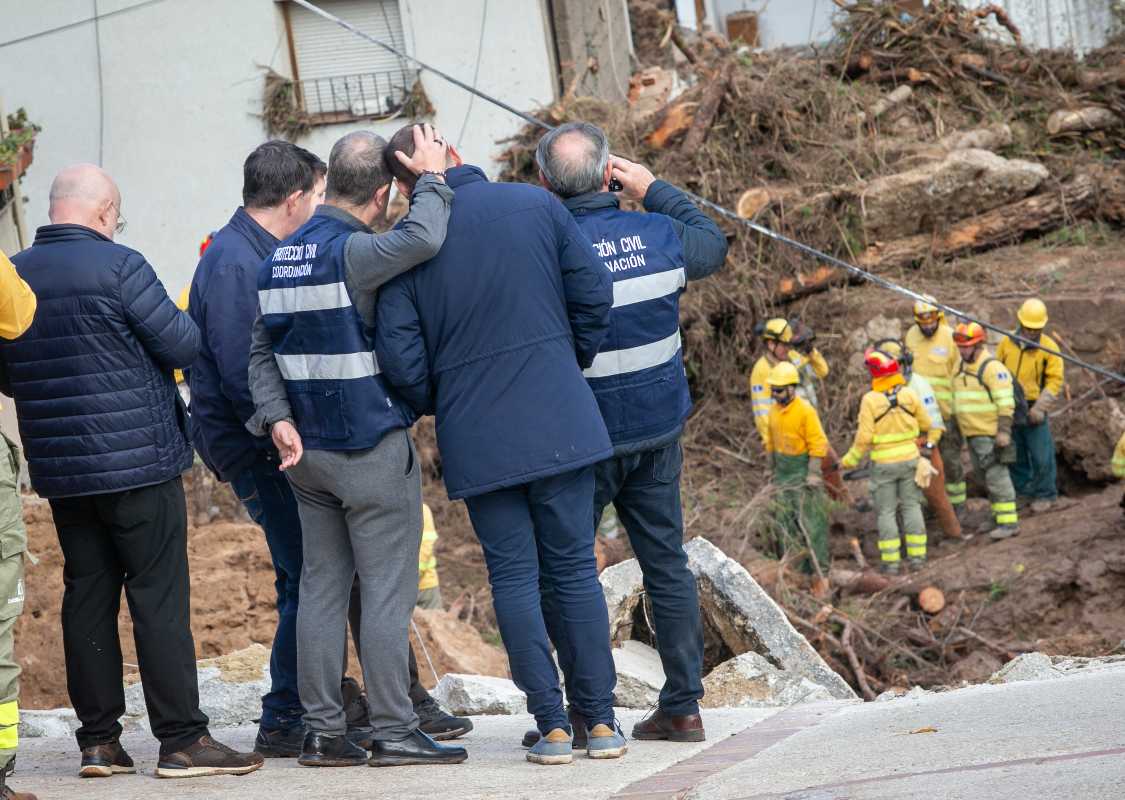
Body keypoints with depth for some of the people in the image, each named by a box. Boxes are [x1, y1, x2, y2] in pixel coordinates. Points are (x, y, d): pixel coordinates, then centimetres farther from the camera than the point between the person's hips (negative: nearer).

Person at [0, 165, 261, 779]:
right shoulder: (118, 267, -13)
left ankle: (98, 740, 11)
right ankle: (182, 739, -2)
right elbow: (184, 345, -10)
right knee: (160, 597, -2)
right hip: (138, 462, -6)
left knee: (87, 596, 10)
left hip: (58, 468, 6)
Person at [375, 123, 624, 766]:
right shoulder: (537, 205, 0)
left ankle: (552, 725, 2)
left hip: (476, 437, -1)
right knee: (575, 567, 8)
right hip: (561, 421, 1)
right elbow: (595, 294, 2)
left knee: (514, 576, 6)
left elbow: (399, 353, -6)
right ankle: (601, 720, 7)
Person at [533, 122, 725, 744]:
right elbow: (713, 244, 18)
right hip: (659, 428, 5)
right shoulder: (659, 234, -2)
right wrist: (654, 190, 24)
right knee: (666, 563, 11)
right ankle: (683, 706, 14)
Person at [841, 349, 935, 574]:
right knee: (912, 506, 13)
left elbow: (864, 438, -15)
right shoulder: (909, 394, -5)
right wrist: (929, 444, 28)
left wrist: (851, 459, -1)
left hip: (883, 463, -3)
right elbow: (927, 425, 6)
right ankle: (917, 556, 13)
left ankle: (891, 561, 6)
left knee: (886, 511, 6)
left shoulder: (870, 400, -15)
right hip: (909, 458, 3)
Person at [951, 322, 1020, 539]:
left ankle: (1009, 522, -11)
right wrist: (958, 426, 23)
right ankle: (998, 515, 22)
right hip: (972, 433, 9)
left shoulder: (992, 367, -13)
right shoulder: (963, 368, 14)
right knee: (986, 475, 14)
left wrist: (1003, 431, -22)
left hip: (990, 434, -9)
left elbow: (1005, 403, -17)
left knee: (996, 475, -11)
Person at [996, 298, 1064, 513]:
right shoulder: (1006, 343, 1)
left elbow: (1055, 381, -8)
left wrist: (1040, 407, -16)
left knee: (1041, 455, -3)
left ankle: (1044, 495, 11)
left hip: (1034, 409, -4)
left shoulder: (1049, 347, -8)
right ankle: (1019, 491, 26)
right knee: (1015, 455, 13)